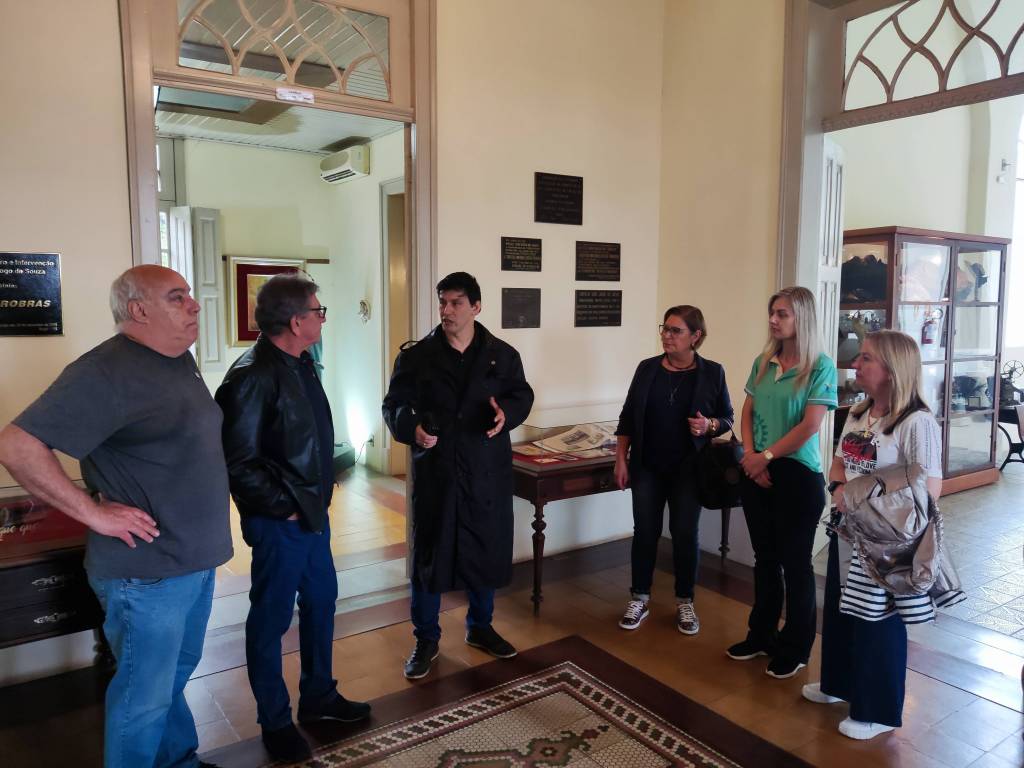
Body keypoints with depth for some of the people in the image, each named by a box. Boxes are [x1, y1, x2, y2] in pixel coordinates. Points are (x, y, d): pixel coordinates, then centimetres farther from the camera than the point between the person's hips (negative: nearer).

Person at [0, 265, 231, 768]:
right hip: (146, 572, -9)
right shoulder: (107, 372, -20)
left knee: (175, 675, 25)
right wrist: (94, 512, -22)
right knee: (144, 698, 9)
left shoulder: (180, 360, 7)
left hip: (197, 559, 9)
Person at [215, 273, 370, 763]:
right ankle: (275, 722, 29)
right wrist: (286, 506, -16)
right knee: (271, 619, 9)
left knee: (321, 602, 20)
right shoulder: (252, 377, -22)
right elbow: (238, 463, -22)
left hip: (313, 512, 9)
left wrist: (322, 487, 10)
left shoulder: (300, 363, 5)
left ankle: (319, 697, 40)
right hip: (278, 522, -9)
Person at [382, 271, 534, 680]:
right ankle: (426, 639, 26)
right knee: (428, 554, 7)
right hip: (434, 471, -1)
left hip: (487, 472, 2)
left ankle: (480, 627, 36)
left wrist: (507, 412, -13)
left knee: (487, 551, 13)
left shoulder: (503, 355, 1)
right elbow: (393, 405, 0)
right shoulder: (416, 356, -3)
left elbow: (522, 395, 10)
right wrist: (411, 427, -22)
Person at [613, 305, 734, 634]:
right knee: (645, 531, 5)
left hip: (688, 468, -1)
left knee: (685, 533, 4)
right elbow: (628, 416, 5)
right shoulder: (647, 368, 2)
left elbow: (728, 418, 4)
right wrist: (621, 459, 0)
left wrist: (709, 425, -18)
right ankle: (639, 599, 20)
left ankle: (685, 603, 21)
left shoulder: (712, 372, -2)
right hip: (647, 466, 2)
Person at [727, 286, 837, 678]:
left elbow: (810, 426, -16)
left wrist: (767, 456, -12)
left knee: (795, 562, 6)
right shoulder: (763, 362, 6)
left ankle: (796, 648, 22)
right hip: (757, 471, 6)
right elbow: (748, 412, 8)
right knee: (764, 557, 16)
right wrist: (750, 456, -6)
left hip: (798, 474, -5)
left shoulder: (821, 367, -11)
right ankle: (761, 635, 31)